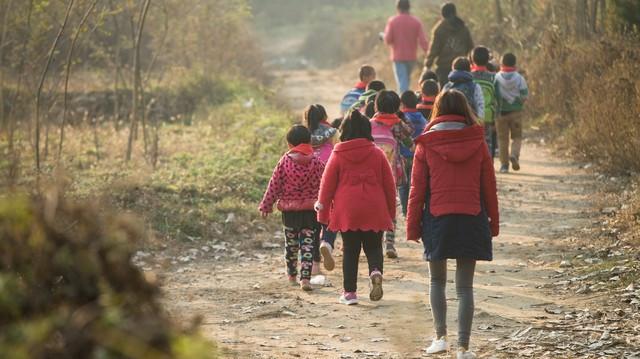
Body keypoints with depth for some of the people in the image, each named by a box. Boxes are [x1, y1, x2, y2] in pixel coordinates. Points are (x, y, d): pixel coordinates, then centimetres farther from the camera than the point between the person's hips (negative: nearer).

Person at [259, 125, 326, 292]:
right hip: (310, 209, -1)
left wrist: (267, 205, 6)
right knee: (307, 244, -1)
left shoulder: (285, 161, -4)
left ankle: (292, 275, 31)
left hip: (289, 210, 1)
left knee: (291, 243, 17)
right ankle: (305, 277, -13)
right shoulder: (317, 162, -3)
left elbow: (274, 184, -1)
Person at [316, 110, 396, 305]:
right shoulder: (377, 154, 2)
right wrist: (391, 212, 16)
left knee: (350, 251, 9)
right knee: (373, 247, 11)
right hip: (374, 213, 1)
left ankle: (349, 292, 6)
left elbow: (327, 185, 1)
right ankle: (376, 272, -19)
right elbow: (389, 185, 6)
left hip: (347, 212, -1)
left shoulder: (338, 156, -1)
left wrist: (323, 213, 10)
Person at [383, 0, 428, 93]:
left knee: (401, 80, -5)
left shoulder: (392, 21, -9)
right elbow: (423, 40, -10)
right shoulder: (416, 21, -3)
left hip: (398, 56, -3)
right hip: (411, 56, 3)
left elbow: (388, 40, -10)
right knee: (407, 79, 20)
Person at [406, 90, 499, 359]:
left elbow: (417, 189, -1)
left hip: (437, 220, -1)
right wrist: (493, 223, 14)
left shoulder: (426, 145, -3)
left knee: (437, 280, 17)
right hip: (471, 220, 1)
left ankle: (440, 335, 6)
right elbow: (489, 187, 4)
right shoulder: (478, 144, 0)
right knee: (465, 285, 6)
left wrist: (413, 226, 5)